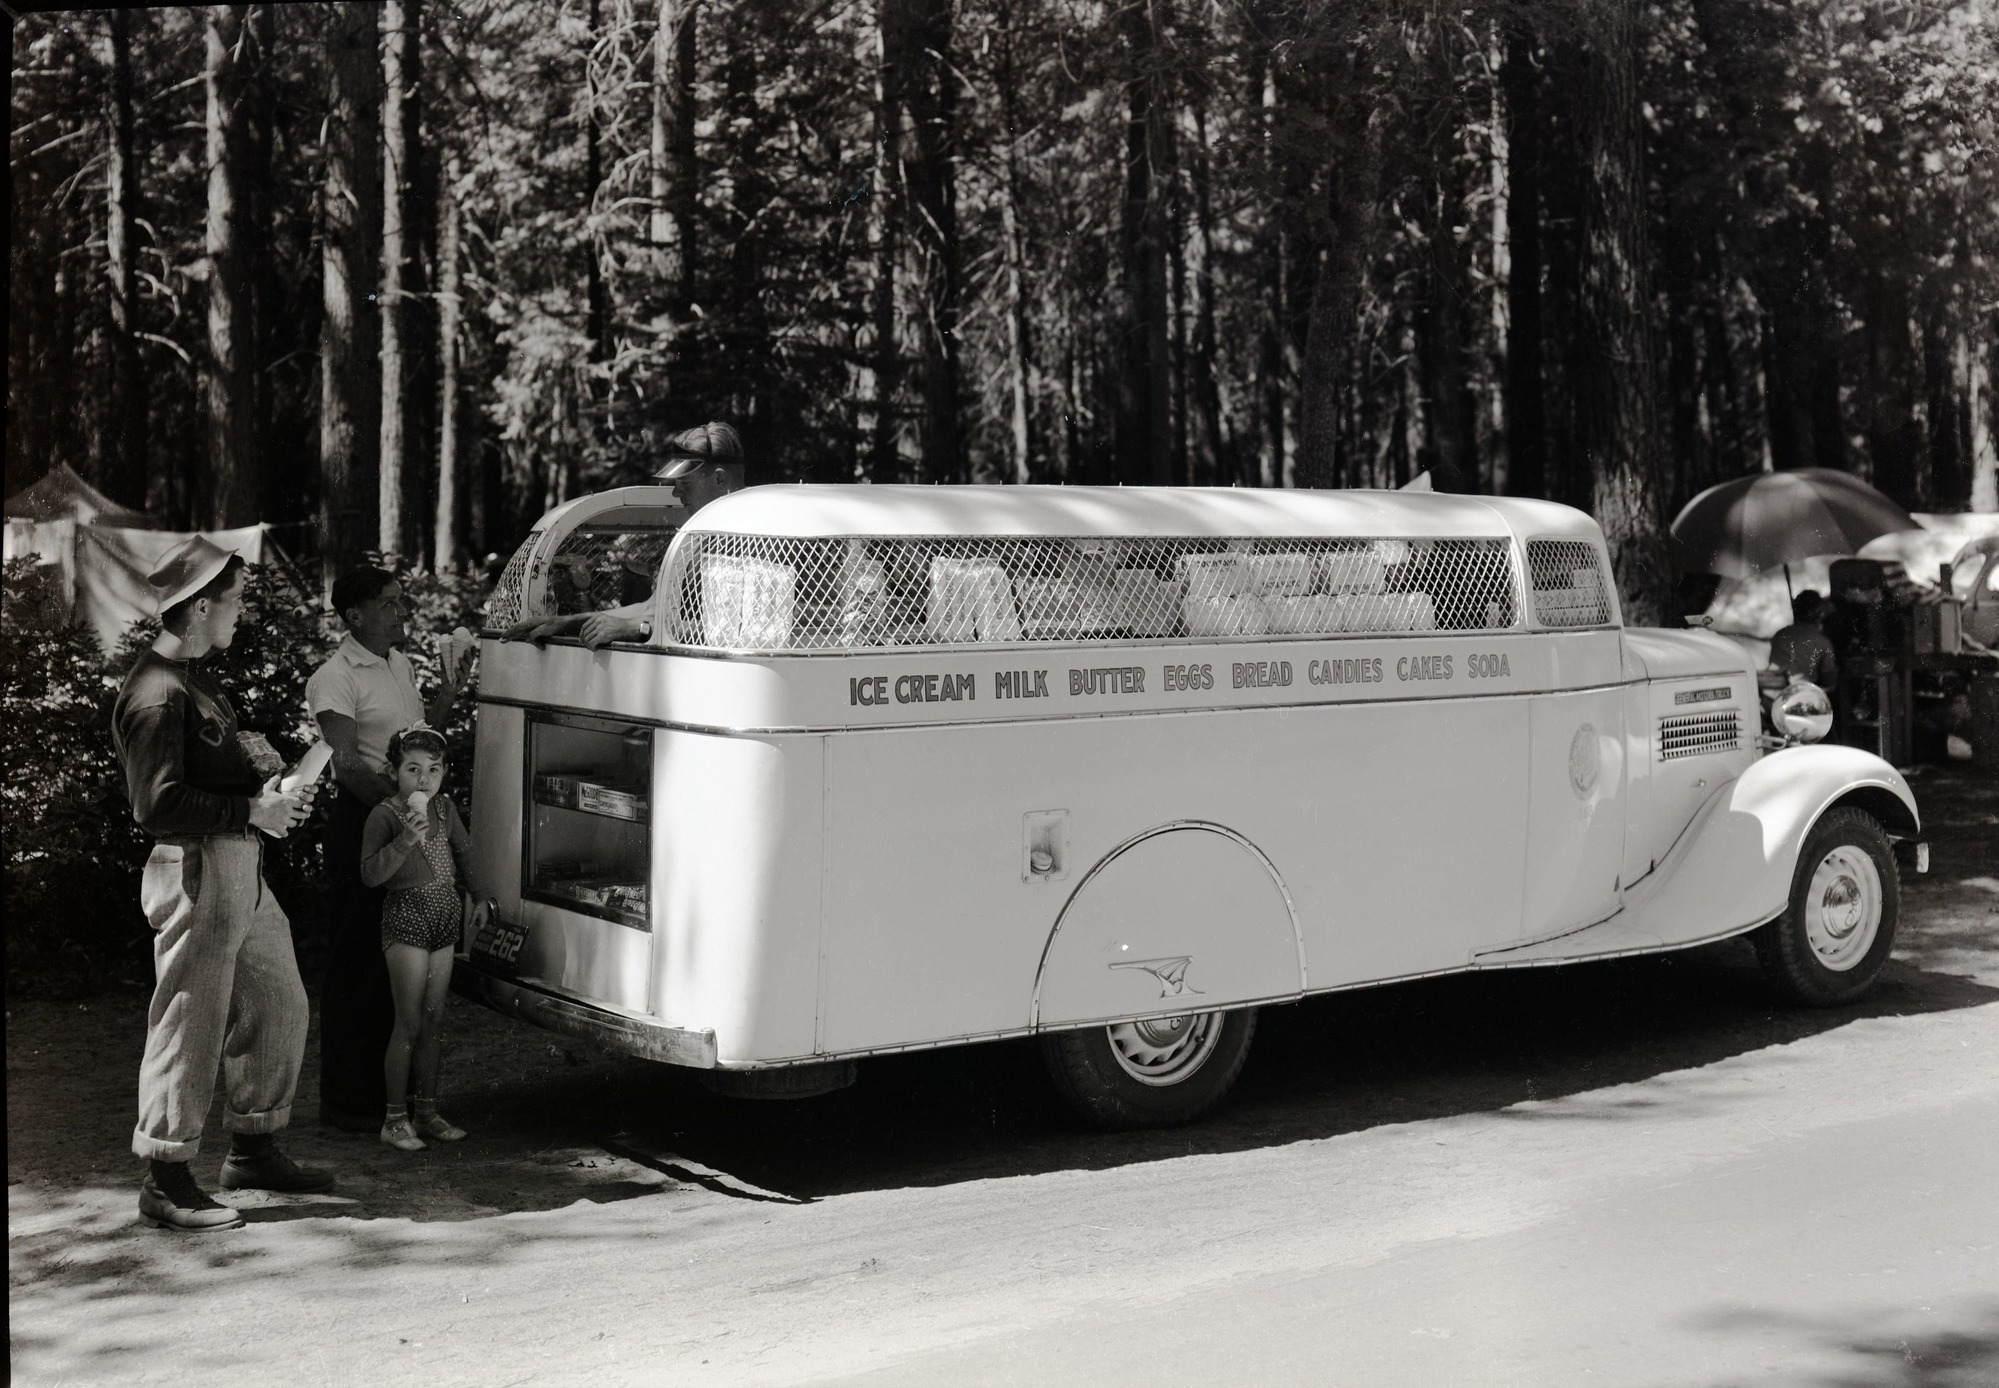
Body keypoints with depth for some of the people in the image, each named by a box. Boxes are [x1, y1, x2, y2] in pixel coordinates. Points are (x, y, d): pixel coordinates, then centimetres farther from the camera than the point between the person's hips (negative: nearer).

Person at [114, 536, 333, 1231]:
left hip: (240, 868, 10)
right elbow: (156, 805, -23)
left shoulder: (195, 678, 15)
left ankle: (252, 1150, 30)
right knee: (191, 1025, -2)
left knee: (278, 1004, 17)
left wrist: (267, 790, 8)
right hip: (194, 869, -10)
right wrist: (252, 811, -18)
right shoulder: (157, 693, -18)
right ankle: (165, 1182, 9)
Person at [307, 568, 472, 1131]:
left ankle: (383, 1088, 24)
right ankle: (343, 1100, 4)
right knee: (355, 963, -3)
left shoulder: (401, 663, 14)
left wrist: (445, 699, 12)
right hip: (363, 817, -8)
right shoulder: (335, 678, -12)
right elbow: (350, 766, -20)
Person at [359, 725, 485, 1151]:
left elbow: (464, 851, 24)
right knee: (410, 1023, -6)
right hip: (406, 916, -6)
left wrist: (478, 892, 21)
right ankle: (395, 1118, 2)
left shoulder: (444, 809, 8)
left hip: (444, 919, 6)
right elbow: (371, 873, -21)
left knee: (435, 1020, 10)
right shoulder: (384, 815, -12)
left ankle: (427, 1112, 19)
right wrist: (407, 839, -30)